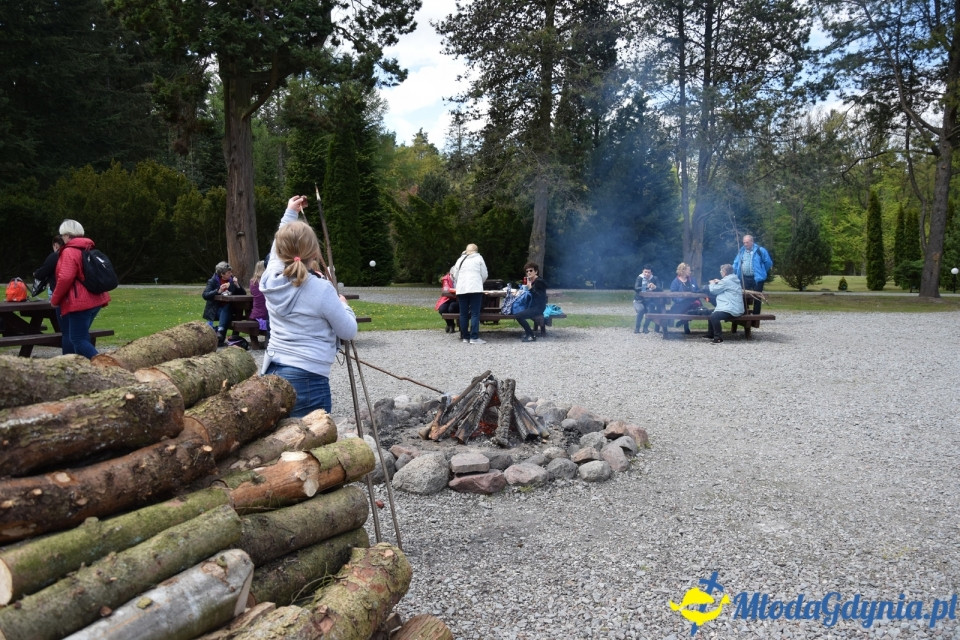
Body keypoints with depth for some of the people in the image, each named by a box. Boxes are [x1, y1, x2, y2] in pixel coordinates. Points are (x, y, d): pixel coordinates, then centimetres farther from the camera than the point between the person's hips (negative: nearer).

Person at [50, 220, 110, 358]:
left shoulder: (69, 252, -11)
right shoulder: (89, 251, 17)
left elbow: (65, 278, -20)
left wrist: (55, 299, -7)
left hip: (80, 303, -9)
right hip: (94, 301, 10)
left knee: (79, 340, -9)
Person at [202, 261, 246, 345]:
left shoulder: (232, 280, 8)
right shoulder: (213, 281, -1)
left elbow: (243, 293, 7)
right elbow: (204, 295, -13)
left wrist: (237, 285, -11)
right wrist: (218, 291, -25)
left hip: (228, 308, 2)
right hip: (215, 309, -2)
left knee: (226, 307, -32)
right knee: (224, 314, -33)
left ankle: (220, 331, -43)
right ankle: (221, 338, -35)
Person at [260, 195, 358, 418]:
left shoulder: (271, 280, 4)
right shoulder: (322, 289, -13)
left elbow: (277, 248, 26)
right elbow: (348, 332, -2)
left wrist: (289, 213, 37)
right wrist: (344, 305, 17)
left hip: (272, 374, 7)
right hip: (307, 381, -6)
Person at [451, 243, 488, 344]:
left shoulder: (460, 259, 20)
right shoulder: (478, 258, 10)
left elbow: (455, 276, 20)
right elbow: (484, 275, 8)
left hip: (461, 289, 4)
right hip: (475, 288, -4)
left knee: (463, 314, 7)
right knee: (475, 313, -6)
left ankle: (465, 336, 10)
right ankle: (474, 337, -12)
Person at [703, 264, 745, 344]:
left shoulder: (726, 281, -14)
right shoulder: (734, 279, 17)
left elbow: (713, 290, -7)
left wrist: (712, 284, 12)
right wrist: (718, 283, 18)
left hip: (731, 310, -11)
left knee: (713, 316, -29)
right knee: (711, 313, 23)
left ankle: (718, 337, -23)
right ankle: (710, 334, 31)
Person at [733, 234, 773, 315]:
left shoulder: (760, 251, -4)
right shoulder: (741, 251, 11)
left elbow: (768, 263, 3)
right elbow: (736, 264, 17)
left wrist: (763, 273, 10)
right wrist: (736, 274, 9)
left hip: (757, 278, -4)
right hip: (744, 278, 4)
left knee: (757, 298, 2)